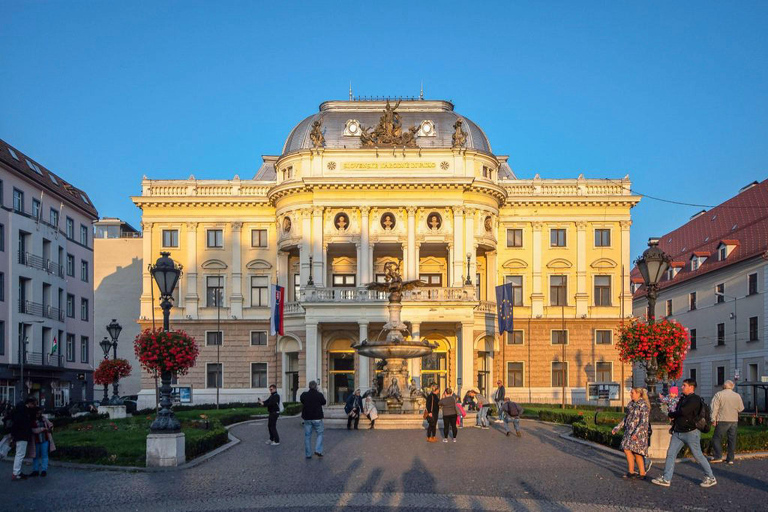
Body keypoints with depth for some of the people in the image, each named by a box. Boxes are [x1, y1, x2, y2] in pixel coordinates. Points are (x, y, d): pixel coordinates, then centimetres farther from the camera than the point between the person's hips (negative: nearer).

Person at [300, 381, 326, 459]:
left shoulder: (304, 395, -3)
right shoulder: (319, 395, -10)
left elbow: (301, 400, 17)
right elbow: (324, 402, 6)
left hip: (307, 418, 2)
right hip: (317, 418, -2)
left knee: (307, 436, 9)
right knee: (320, 434, 12)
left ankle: (308, 454, 10)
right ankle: (318, 450, -4)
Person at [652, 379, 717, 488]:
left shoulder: (695, 399, -13)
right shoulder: (683, 399, 16)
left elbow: (683, 411, -23)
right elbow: (678, 412, 20)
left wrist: (670, 414, -6)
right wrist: (674, 416, -4)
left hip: (691, 432, -9)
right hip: (678, 433, 9)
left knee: (698, 455, 0)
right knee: (670, 454, 3)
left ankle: (711, 478, 16)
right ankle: (666, 479, 5)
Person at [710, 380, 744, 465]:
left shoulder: (719, 394, -6)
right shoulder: (737, 396, 5)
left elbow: (714, 408, -10)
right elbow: (741, 409, 11)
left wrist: (713, 419, -7)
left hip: (722, 420, -4)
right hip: (734, 420, 4)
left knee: (717, 438, 3)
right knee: (732, 439, 9)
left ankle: (718, 457, -6)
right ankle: (730, 459, 11)